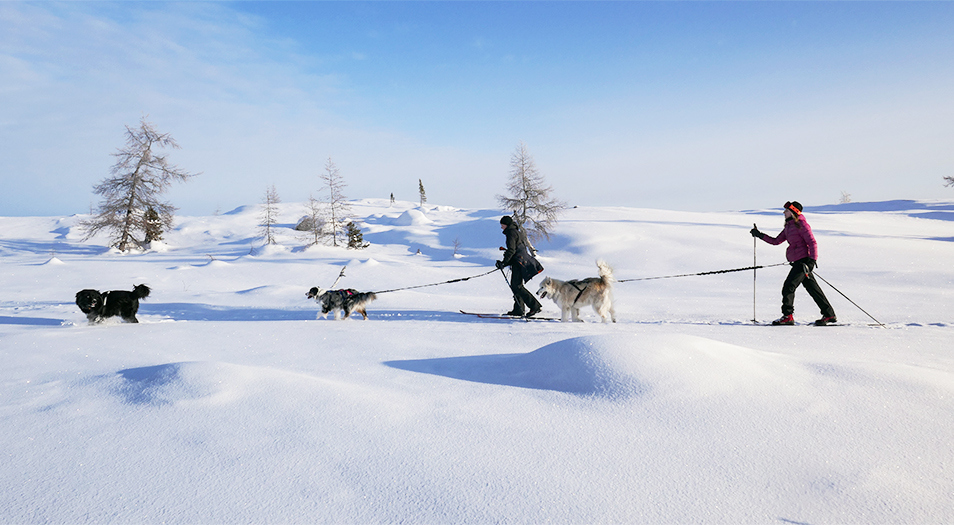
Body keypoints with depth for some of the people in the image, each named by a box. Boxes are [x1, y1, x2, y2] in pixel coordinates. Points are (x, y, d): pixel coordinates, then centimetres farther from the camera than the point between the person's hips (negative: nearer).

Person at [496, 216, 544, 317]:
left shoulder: (511, 233, -10)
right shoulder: (518, 230, 20)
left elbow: (511, 250, -19)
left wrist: (504, 262, -18)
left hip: (519, 262, -11)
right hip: (523, 259, 11)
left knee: (517, 286, -13)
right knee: (514, 285, 12)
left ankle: (535, 306, -17)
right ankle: (518, 310, 14)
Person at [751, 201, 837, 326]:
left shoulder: (801, 224, -10)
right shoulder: (789, 226, 17)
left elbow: (812, 243, -14)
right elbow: (776, 241, 19)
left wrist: (813, 259, -21)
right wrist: (760, 235, 15)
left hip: (804, 260, -9)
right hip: (798, 262, 9)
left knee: (788, 287, -10)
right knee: (813, 288, 11)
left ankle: (787, 316, -6)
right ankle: (829, 315, 16)